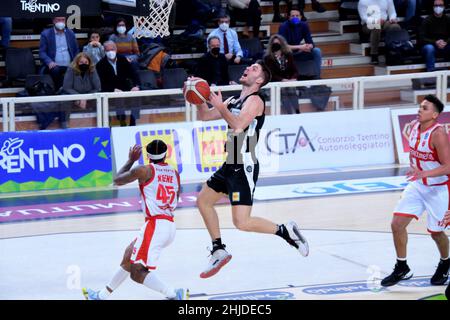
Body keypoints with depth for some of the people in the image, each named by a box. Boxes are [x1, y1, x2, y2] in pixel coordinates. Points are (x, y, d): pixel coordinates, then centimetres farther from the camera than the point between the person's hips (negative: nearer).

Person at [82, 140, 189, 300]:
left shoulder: (144, 171, -5)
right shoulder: (174, 173, 12)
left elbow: (117, 180, 11)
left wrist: (131, 160, 24)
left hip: (154, 225, -8)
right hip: (170, 226, 8)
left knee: (137, 273, -9)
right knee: (129, 255, 24)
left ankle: (175, 294, -21)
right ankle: (102, 295, 35)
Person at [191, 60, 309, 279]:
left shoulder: (255, 100, -12)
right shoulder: (233, 101, 14)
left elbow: (238, 125, -28)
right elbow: (204, 116, 18)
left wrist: (220, 107, -23)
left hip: (244, 168, -9)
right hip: (231, 165, 9)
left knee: (242, 222, -16)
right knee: (203, 201, 18)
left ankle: (285, 231, 0)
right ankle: (219, 252, 26)